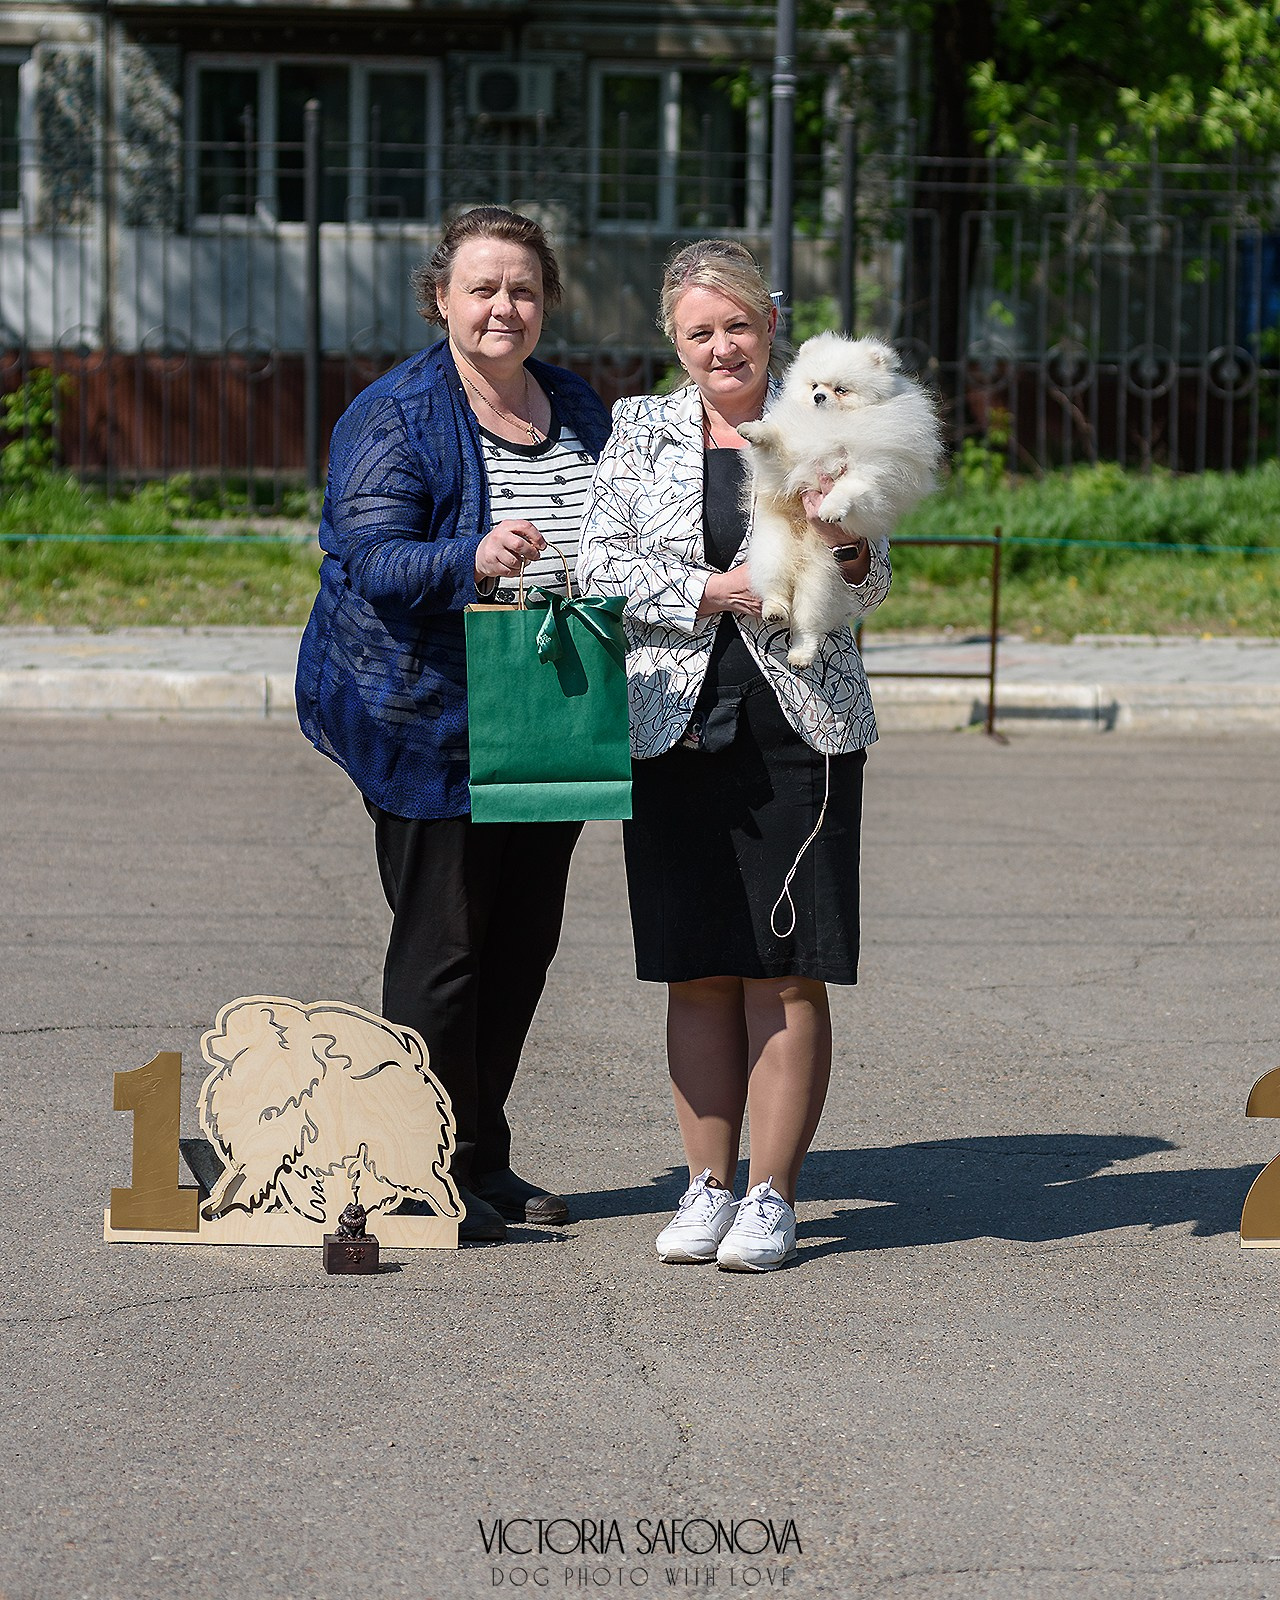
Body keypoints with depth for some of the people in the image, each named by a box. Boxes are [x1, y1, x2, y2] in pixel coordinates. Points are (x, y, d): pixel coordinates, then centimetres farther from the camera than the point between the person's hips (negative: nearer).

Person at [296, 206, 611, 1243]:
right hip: (430, 720, -6)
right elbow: (374, 561, -20)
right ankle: (435, 1173, 6)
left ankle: (484, 1158, 22)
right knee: (444, 944, -4)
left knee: (524, 941, 11)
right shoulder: (393, 417, -9)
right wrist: (473, 561, -37)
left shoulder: (578, 409, 11)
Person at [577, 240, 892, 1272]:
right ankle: (709, 1185, 15)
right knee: (696, 969, 5)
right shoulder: (642, 430, 9)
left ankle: (773, 1195, 5)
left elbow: (869, 586, 5)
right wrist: (709, 592, -11)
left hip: (801, 727, -1)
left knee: (785, 970, -2)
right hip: (675, 723, 1)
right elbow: (600, 569, 2)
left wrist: (846, 556, -18)